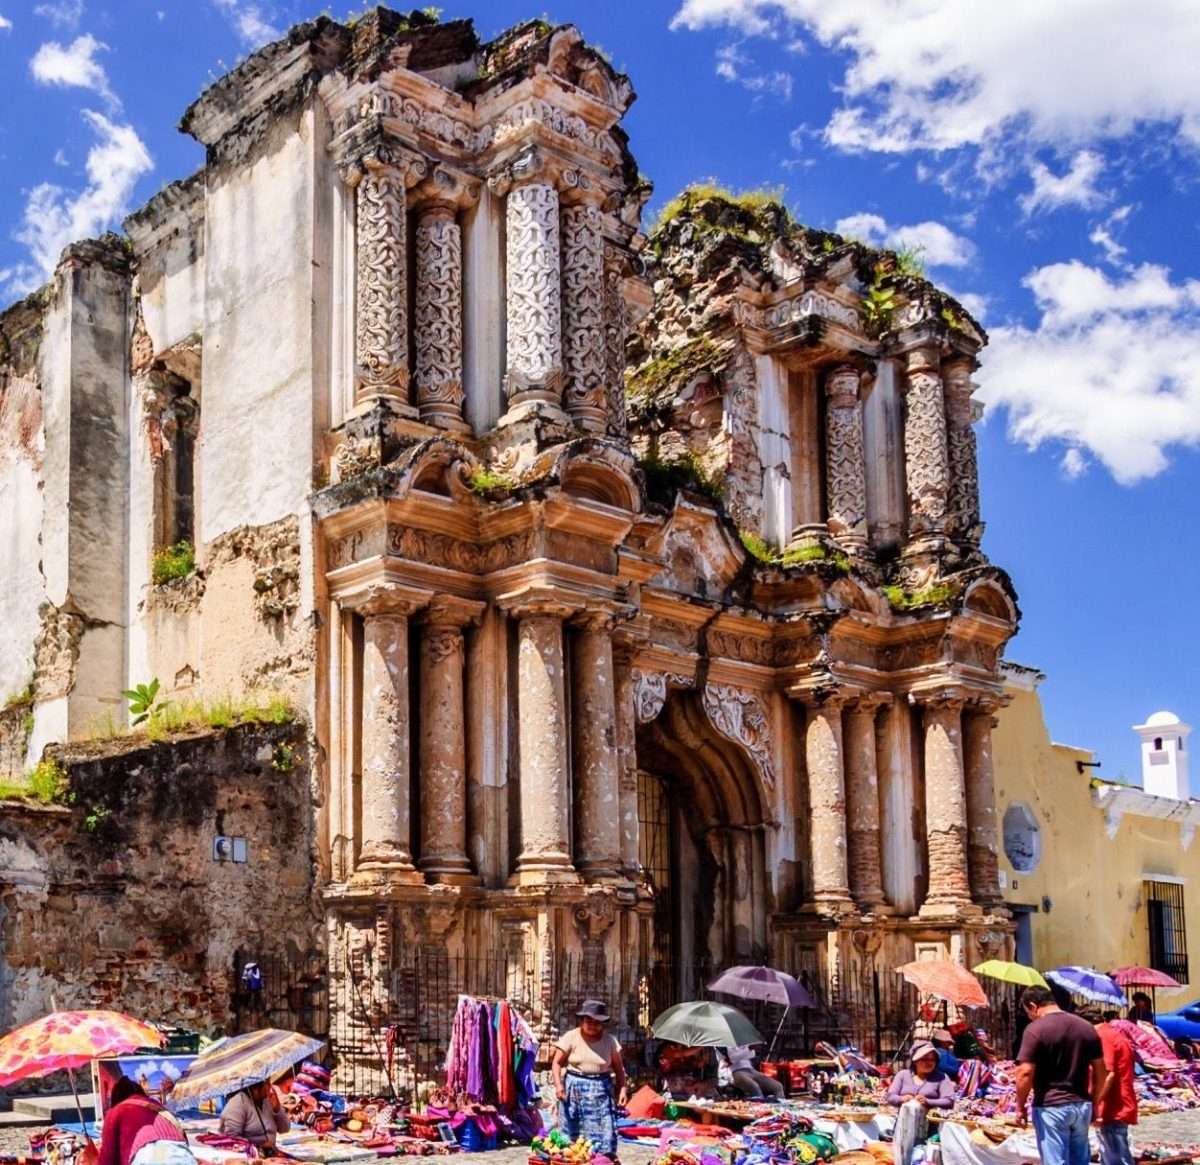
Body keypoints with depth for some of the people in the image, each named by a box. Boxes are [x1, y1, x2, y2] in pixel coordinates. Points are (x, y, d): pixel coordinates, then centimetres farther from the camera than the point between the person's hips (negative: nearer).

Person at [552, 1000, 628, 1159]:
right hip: (575, 1089, -1)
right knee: (572, 1134, 2)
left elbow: (618, 1068, 8)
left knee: (604, 1132, -6)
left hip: (601, 1090, 1)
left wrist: (622, 1089, -4)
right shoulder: (570, 1038, -3)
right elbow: (556, 1063, -2)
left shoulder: (610, 1041, 2)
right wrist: (558, 1084, -15)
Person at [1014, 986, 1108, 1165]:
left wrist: (1020, 1106, -5)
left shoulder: (1035, 1029, -12)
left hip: (1051, 1107, -6)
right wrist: (1094, 1103, 20)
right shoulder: (1086, 1027, 9)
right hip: (1082, 1105, 6)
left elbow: (1026, 1073, -16)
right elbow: (1100, 1071, 11)